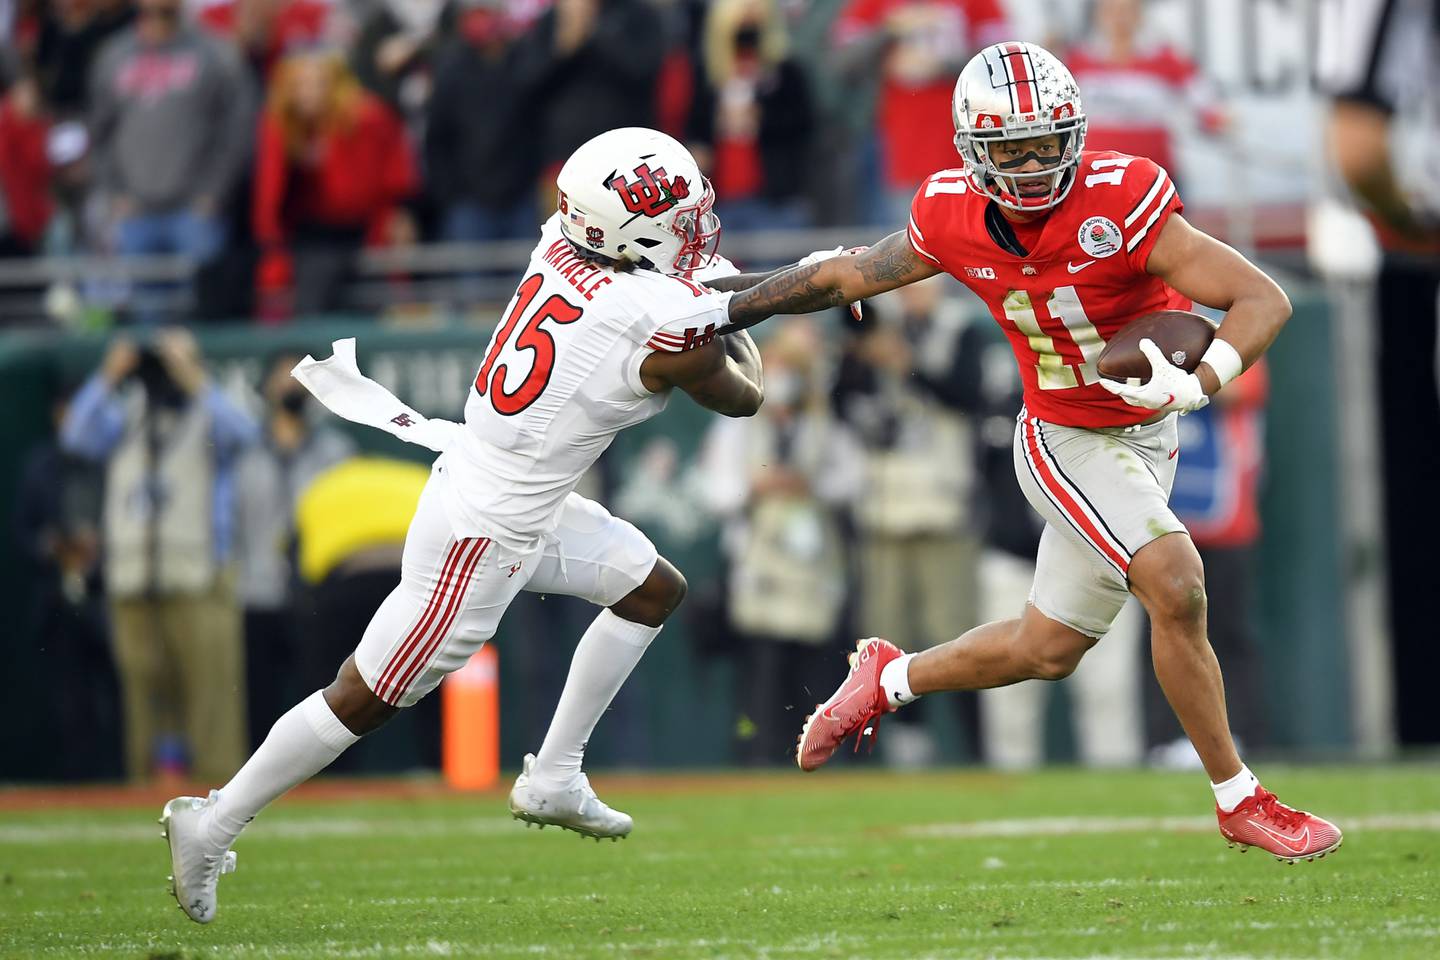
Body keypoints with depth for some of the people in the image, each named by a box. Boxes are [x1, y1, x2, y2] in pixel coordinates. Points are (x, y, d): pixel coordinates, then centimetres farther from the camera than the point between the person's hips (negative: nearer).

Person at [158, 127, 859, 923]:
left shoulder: (560, 245, -5)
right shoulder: (671, 327, -23)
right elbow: (744, 398, -1)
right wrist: (733, 324, 16)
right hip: (483, 535, -9)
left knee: (654, 590, 19)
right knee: (366, 699, 4)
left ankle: (554, 779, 26)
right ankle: (213, 824, 16)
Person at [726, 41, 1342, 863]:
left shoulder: (1117, 202, -25)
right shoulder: (954, 220, -15)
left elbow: (1264, 301, -26)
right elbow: (852, 277, 5)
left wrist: (1197, 385, -43)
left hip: (1149, 434, 1)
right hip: (1067, 442, -1)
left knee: (1048, 649, 11)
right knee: (1177, 589, -21)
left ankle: (890, 679, 38)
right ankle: (1240, 800, -6)